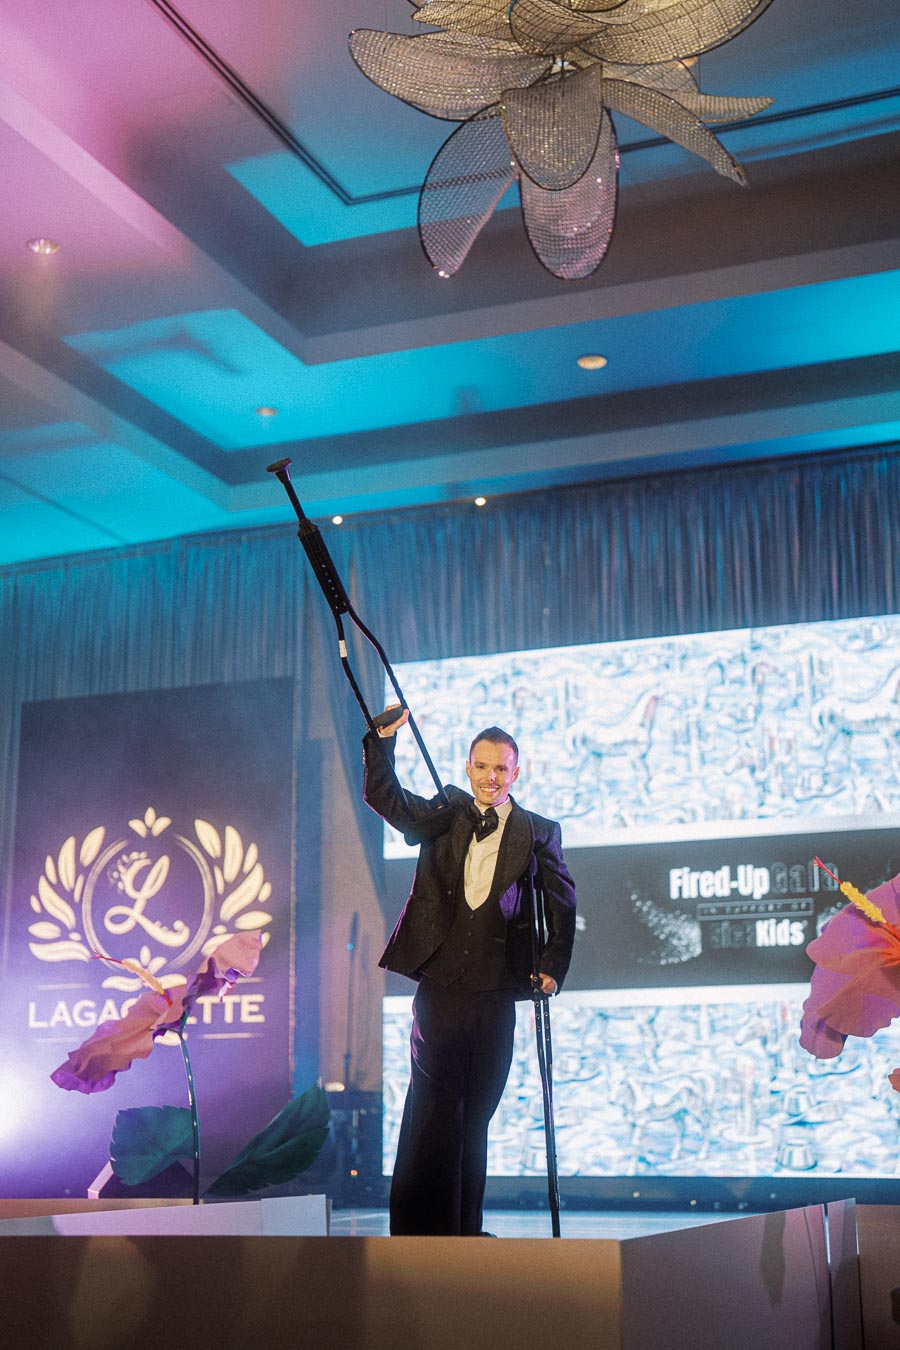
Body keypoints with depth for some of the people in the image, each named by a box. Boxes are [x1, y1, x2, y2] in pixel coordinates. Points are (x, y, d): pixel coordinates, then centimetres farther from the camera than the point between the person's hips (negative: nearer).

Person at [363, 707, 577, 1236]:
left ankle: (465, 1227, 17)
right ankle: (424, 1227, 2)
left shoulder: (539, 832, 8)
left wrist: (552, 968, -6)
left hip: (496, 989, 1)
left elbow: (562, 903, 5)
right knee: (434, 1109, -3)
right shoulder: (446, 813, 9)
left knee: (476, 1113, 9)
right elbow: (384, 799, -3)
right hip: (439, 982, -1)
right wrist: (383, 740, -17)